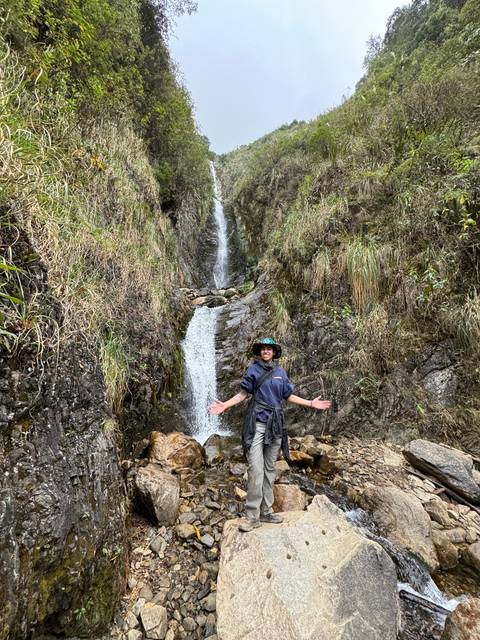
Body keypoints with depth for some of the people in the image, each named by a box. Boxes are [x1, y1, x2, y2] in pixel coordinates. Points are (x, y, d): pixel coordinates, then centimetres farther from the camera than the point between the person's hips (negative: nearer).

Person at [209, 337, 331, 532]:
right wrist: (225, 405, -13)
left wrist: (311, 403, 8)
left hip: (275, 423, 4)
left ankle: (266, 511, 20)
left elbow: (289, 396, 13)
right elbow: (243, 393, 0)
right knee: (255, 469, -8)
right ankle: (253, 516, 1)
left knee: (269, 469, 10)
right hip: (256, 422, -4)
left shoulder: (280, 372, 9)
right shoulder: (253, 369, 0)